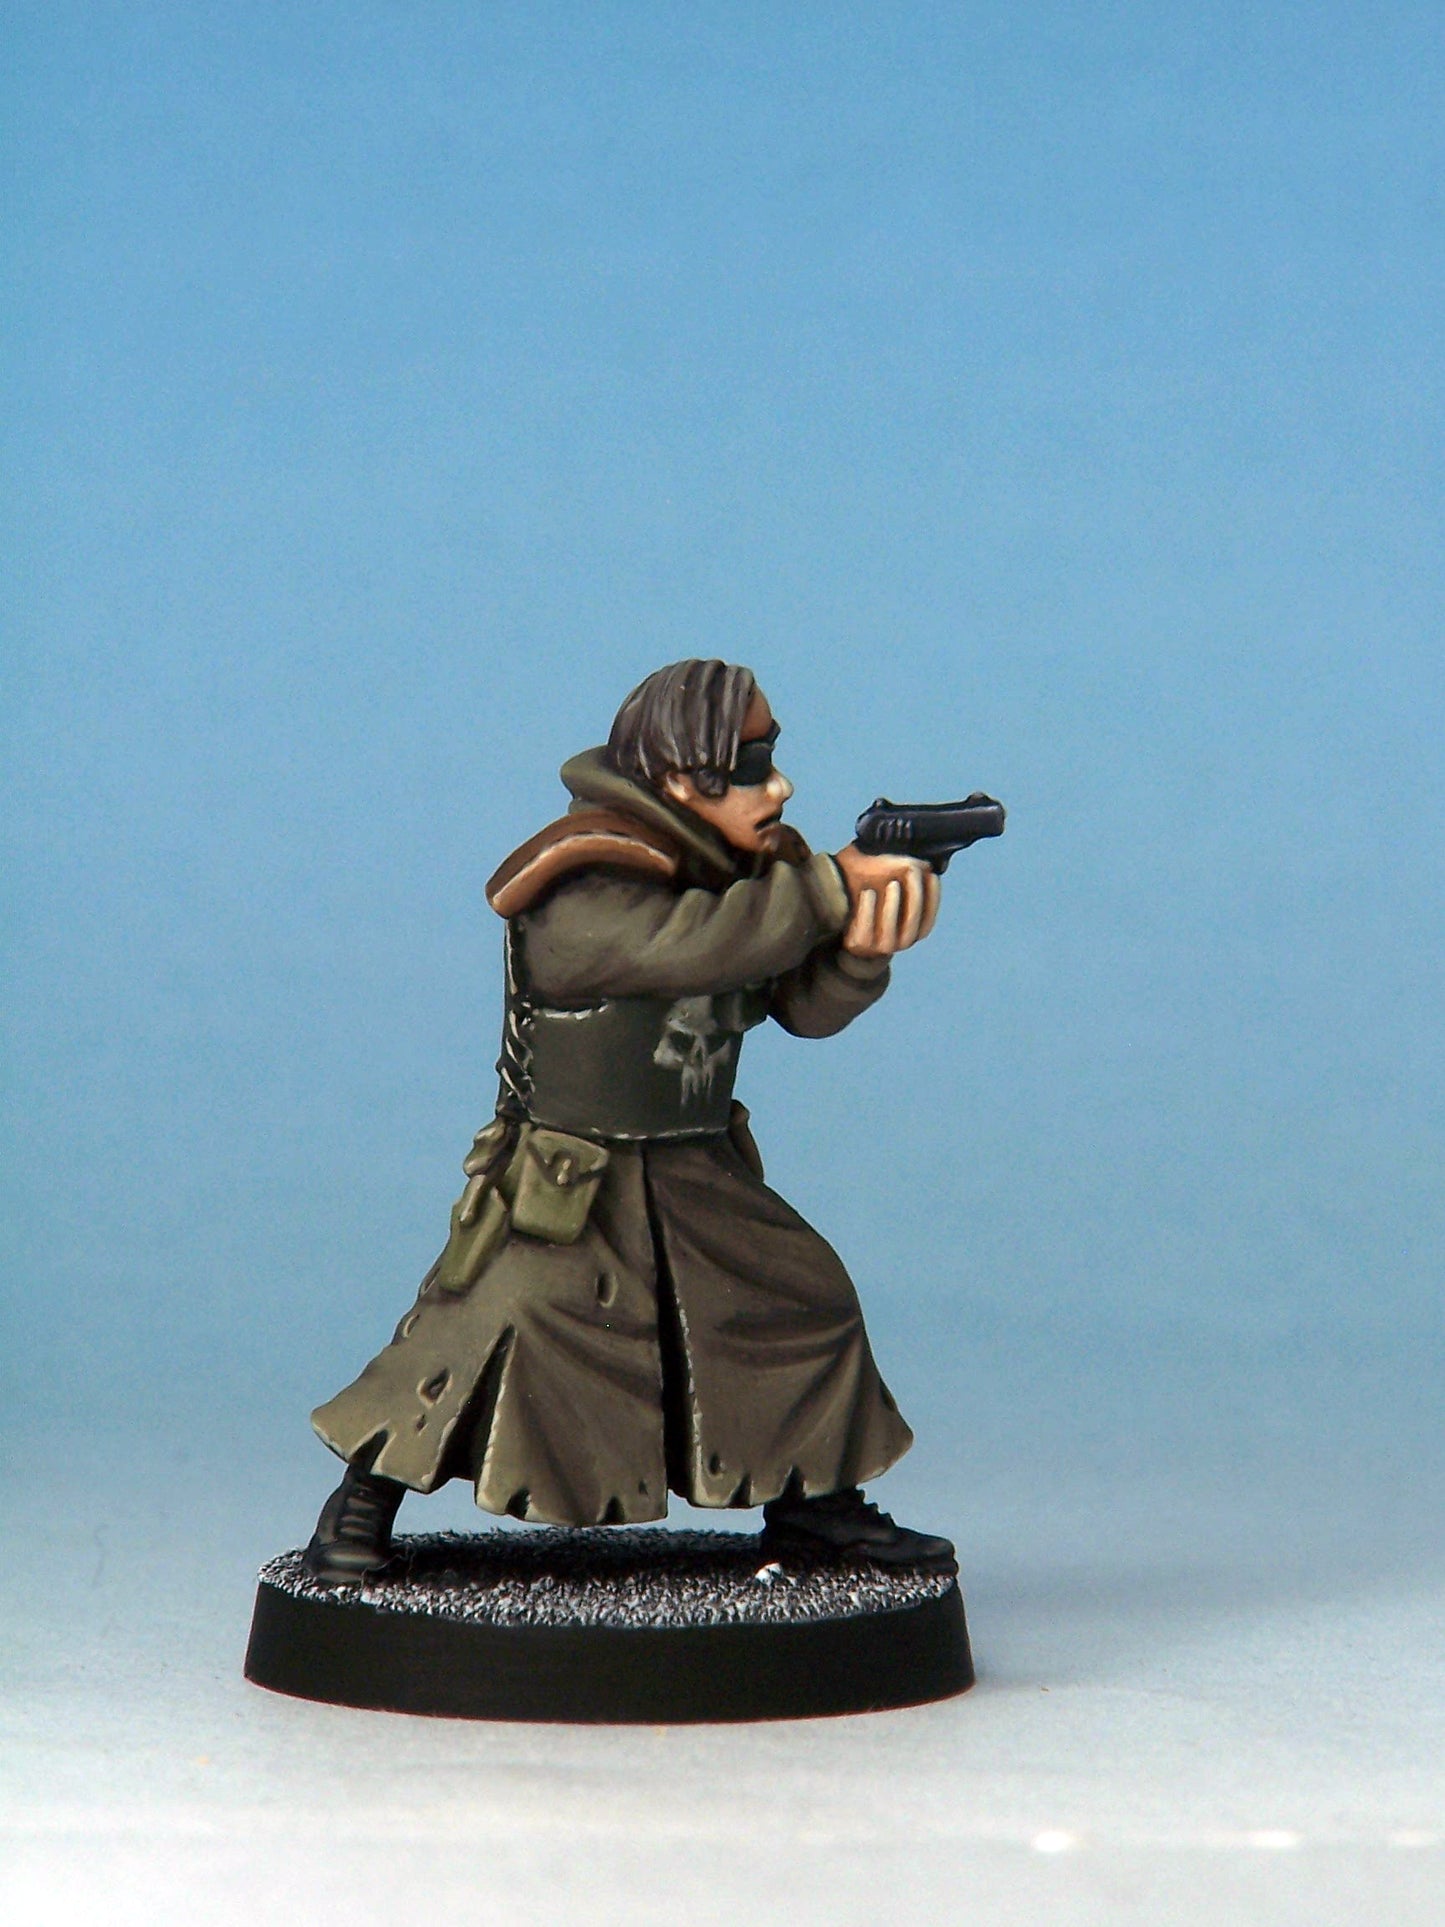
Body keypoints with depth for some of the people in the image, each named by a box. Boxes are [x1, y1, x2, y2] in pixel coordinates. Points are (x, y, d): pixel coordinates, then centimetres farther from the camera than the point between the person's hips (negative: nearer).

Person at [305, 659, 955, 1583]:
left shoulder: (752, 866, 3)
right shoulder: (583, 891, -22)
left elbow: (807, 1004, -2)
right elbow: (695, 944, -37)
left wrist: (864, 943, -24)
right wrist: (835, 884, -32)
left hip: (699, 1175, 7)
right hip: (568, 1186, -7)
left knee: (804, 1299, 6)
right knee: (503, 1325, -17)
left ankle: (814, 1504, 23)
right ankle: (364, 1500, 0)